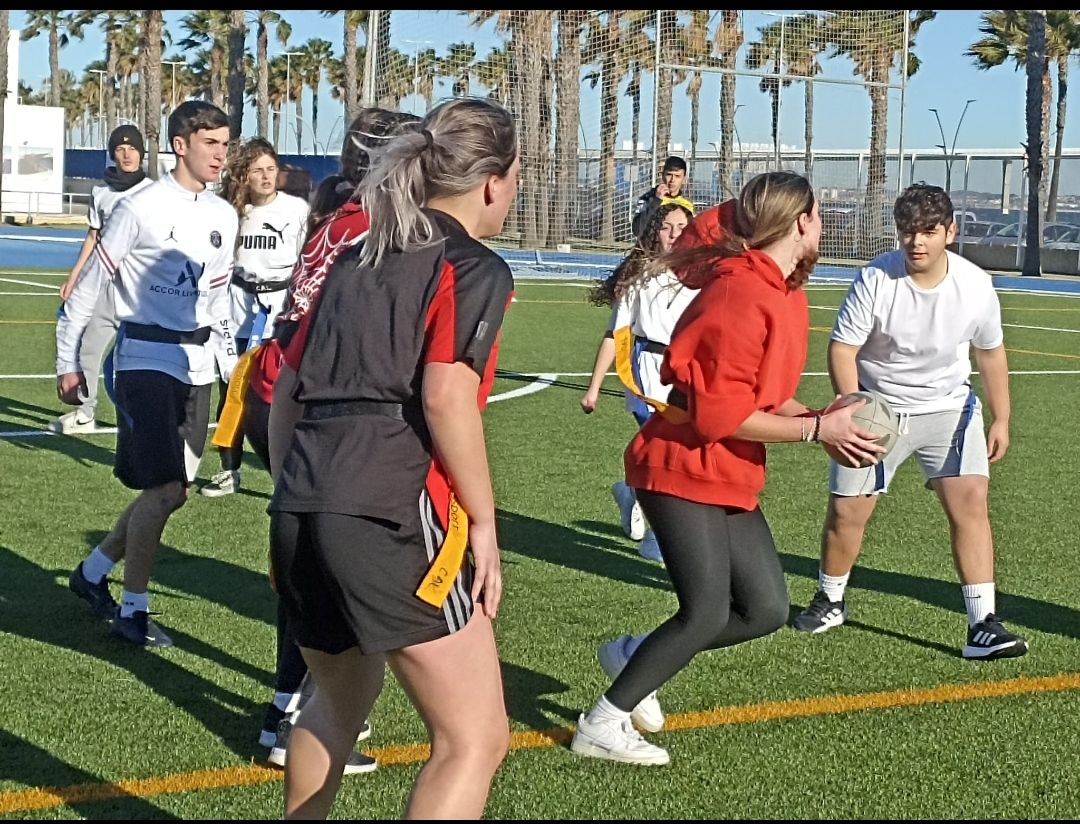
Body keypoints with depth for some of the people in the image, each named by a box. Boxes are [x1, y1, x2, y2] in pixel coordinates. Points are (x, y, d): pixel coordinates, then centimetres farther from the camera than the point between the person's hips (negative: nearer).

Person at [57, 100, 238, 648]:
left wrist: (230, 363, 19)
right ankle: (133, 611, 2)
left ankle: (93, 572, 29)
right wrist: (67, 363, -4)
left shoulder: (223, 216, 9)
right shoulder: (141, 209, -10)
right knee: (164, 489, -12)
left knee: (174, 490, 8)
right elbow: (89, 285, -5)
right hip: (146, 359, -7)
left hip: (196, 366, 7)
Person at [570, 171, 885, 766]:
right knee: (707, 614, -10)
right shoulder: (743, 293, -21)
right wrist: (817, 429, -18)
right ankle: (603, 727, 3)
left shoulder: (784, 292, 11)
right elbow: (719, 414, -23)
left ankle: (636, 653, 20)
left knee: (766, 610, 5)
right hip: (686, 470, -9)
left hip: (729, 478, 9)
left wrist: (825, 420, 0)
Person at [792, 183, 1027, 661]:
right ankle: (830, 602, 29)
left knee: (970, 501, -13)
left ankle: (983, 626, -11)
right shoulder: (875, 280, -20)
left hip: (949, 407, 1)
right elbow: (842, 349, -15)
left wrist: (1001, 420, 6)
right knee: (847, 510, 2)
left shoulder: (975, 285, -12)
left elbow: (990, 353, 4)